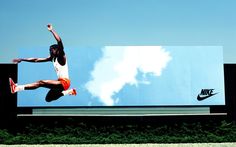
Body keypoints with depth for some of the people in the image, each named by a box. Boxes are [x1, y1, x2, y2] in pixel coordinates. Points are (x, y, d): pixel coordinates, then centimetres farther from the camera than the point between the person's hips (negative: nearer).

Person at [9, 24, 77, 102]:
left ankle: (17, 88, -31)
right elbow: (36, 59, 13)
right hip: (60, 82, 10)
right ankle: (69, 91, 20)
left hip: (65, 81, -10)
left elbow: (59, 41, -25)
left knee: (41, 82, -23)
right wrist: (22, 59, 9)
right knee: (48, 98, 18)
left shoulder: (62, 57, -8)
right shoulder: (52, 58, 13)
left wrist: (51, 30, -24)